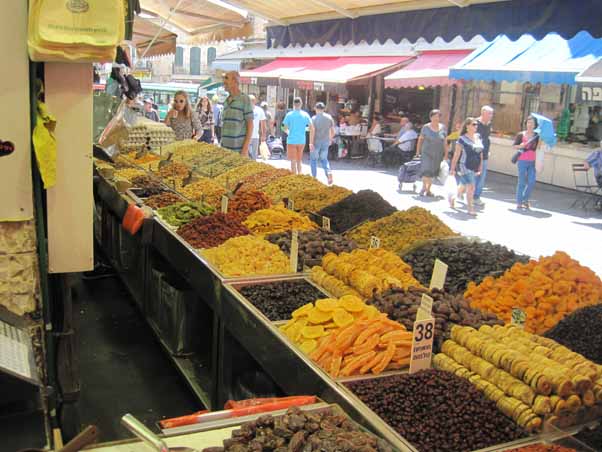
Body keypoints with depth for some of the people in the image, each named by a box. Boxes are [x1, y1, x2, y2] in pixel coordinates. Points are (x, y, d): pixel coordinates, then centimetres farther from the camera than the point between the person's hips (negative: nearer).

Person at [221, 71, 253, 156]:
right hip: (225, 149, 6)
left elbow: (250, 125, -8)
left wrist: (245, 149, -14)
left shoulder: (244, 99, -5)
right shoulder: (226, 102, 15)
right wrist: (221, 146, 15)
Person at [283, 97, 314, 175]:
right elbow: (312, 129, -5)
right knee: (299, 161, 18)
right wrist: (311, 143, -3)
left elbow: (285, 129, -4)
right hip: (302, 141, 3)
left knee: (293, 161, 1)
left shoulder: (289, 115, -6)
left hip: (292, 141, -3)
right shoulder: (305, 115, 0)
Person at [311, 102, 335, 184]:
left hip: (316, 142, -3)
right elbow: (332, 131, 4)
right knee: (324, 159, 16)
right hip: (325, 142, 3)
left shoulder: (314, 118, -9)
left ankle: (314, 177, 14)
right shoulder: (329, 117, 2)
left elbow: (312, 131, -17)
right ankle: (329, 173, -10)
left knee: (313, 159, 13)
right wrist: (330, 139, 20)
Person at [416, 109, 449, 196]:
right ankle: (424, 187, 9)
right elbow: (420, 139, 5)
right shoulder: (426, 127, -4)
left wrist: (446, 155, 4)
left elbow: (445, 142, 5)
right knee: (426, 171, -13)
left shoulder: (443, 128, 1)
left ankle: (428, 190, 21)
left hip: (438, 154, 2)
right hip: (427, 153, -2)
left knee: (433, 173, 8)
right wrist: (418, 152, 4)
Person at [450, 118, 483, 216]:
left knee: (464, 187, 17)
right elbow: (456, 155, -7)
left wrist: (480, 167, 15)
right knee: (471, 187, -13)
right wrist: (452, 168, -6)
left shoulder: (478, 138, 9)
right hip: (465, 167, -7)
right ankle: (470, 208, -4)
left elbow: (481, 153, 16)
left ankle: (452, 199, 40)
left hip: (474, 168, 7)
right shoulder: (462, 139, -9)